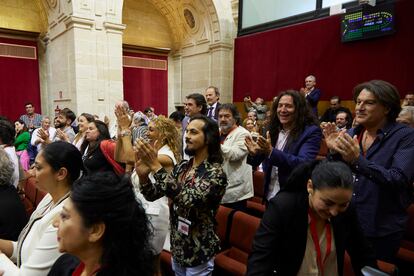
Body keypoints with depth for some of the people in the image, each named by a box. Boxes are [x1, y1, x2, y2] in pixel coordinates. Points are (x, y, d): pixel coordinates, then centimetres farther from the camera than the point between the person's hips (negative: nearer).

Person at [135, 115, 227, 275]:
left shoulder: (216, 173, -20)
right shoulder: (182, 167, 0)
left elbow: (189, 200, -35)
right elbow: (153, 195, -2)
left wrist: (156, 166, -35)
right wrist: (143, 175, -22)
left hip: (198, 252, -6)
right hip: (177, 247, 6)